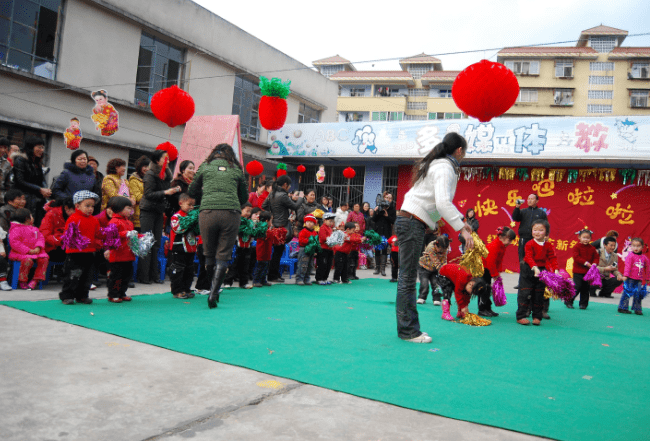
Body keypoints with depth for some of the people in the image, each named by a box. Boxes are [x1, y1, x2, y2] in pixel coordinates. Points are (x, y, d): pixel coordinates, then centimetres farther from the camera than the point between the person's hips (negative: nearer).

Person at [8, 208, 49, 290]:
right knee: (28, 260, -35)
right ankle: (22, 281, -16)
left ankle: (36, 280, -12)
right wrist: (28, 251, -20)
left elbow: (40, 237, 13)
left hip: (35, 251, 7)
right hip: (20, 253, -6)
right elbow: (14, 242, -14)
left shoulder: (34, 228, 19)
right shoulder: (16, 229, -5)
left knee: (44, 258, -18)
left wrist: (38, 248, -9)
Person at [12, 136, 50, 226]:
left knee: (38, 226, 0)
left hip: (38, 200, 7)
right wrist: (40, 190, -13)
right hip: (26, 199, -7)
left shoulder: (38, 162, 18)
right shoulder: (20, 160, -4)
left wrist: (45, 190, -2)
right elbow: (20, 182, -12)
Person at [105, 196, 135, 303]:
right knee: (116, 275, -2)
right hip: (117, 255, -9)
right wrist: (125, 234, -27)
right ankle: (113, 295, 10)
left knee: (127, 274, 13)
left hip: (128, 255, 9)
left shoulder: (128, 222, 18)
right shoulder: (114, 222, -11)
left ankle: (122, 293, 25)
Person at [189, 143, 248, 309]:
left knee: (209, 254, 13)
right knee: (223, 255, 4)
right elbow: (244, 197, 23)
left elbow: (192, 192, 22)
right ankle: (213, 292, -5)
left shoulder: (205, 167, 17)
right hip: (231, 213, 0)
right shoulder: (237, 170, 17)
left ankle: (214, 288, 21)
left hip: (208, 213, 0)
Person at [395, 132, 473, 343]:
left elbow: (442, 201, 31)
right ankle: (408, 330, -2)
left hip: (408, 221, 10)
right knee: (408, 278, -7)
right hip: (412, 222, -10)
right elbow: (443, 203, -23)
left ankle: (408, 327, 14)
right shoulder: (445, 168, -9)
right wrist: (462, 228, -22)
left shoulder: (437, 164, 22)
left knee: (408, 278, 9)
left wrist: (460, 219, 30)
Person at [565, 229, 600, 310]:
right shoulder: (577, 246, -6)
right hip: (578, 271, -5)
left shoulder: (592, 248, 9)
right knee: (577, 287, -8)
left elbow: (596, 257, 11)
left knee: (586, 288, 8)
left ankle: (583, 303, 19)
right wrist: (586, 263, -19)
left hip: (588, 271, 5)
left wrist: (594, 264, -9)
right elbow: (576, 257, -14)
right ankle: (568, 301, 6)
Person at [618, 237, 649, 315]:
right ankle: (622, 308, 4)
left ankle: (637, 309, 17)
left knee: (638, 294, 6)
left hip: (639, 280, 5)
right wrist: (625, 275, -22)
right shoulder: (630, 256, -5)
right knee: (627, 293, -3)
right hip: (630, 279, -5)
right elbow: (627, 266, -13)